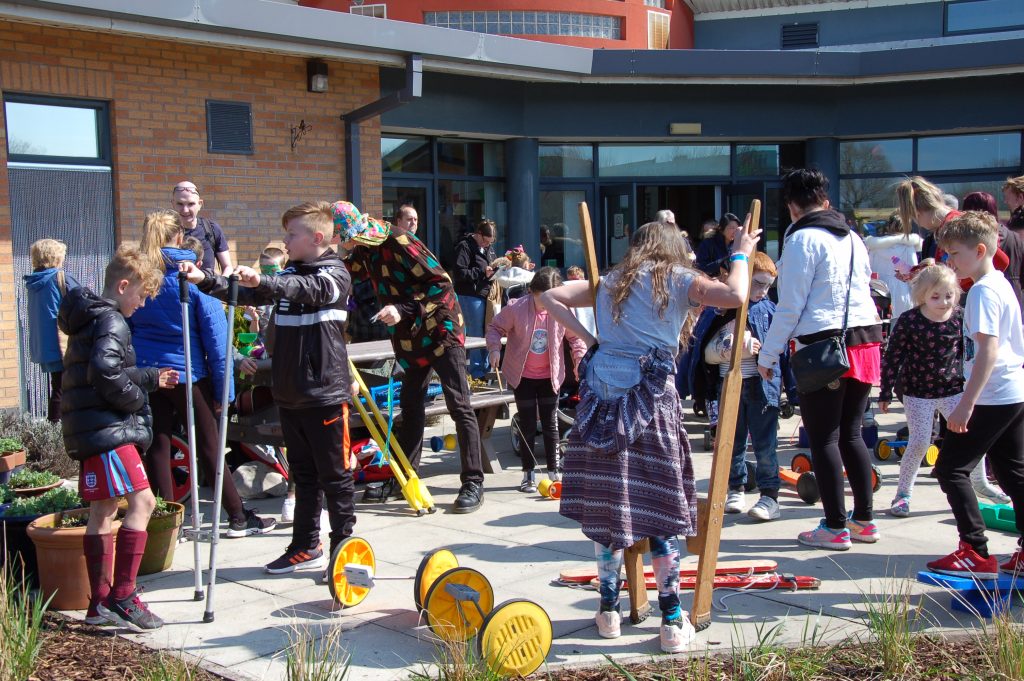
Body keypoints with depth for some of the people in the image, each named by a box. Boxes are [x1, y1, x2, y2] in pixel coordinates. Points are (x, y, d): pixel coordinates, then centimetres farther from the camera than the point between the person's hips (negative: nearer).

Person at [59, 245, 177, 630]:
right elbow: (105, 374, -24)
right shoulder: (110, 321, -11)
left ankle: (100, 604, 17)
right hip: (108, 429, -11)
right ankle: (121, 598, -12)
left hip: (89, 431, 11)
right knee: (142, 501, -13)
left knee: (103, 512, 12)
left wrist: (151, 378, 25)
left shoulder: (92, 317, 20)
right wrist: (138, 399, -11)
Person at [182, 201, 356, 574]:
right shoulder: (288, 276, 13)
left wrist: (263, 281, -47)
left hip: (325, 394, -7)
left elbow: (306, 289, -30)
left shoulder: (335, 275, -10)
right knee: (303, 474, 15)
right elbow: (245, 294, 7)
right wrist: (205, 279, -8)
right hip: (289, 395, 7)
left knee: (334, 475, 3)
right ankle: (306, 547, 25)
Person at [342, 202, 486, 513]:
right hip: (410, 336, 9)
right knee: (410, 406, 13)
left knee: (459, 405, -8)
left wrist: (404, 309, -29)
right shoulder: (364, 251, 5)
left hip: (440, 328, -9)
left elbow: (441, 283, -22)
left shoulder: (398, 240, -21)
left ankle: (473, 483, -6)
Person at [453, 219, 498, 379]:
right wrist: (482, 271, -17)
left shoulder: (488, 247, 16)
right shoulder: (465, 246, -9)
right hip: (470, 296, -8)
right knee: (477, 335, -3)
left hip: (486, 295, 8)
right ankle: (477, 373, 5)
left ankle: (486, 369, 20)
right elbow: (459, 273, -17)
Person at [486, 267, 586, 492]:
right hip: (522, 376, -1)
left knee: (551, 424, 8)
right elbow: (495, 328, -4)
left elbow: (575, 336, 2)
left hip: (550, 376, 1)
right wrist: (494, 347, -20)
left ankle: (554, 471, 18)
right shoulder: (516, 308, -17)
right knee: (527, 425, 4)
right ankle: (528, 474, 13)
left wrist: (579, 356, -13)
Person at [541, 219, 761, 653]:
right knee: (662, 505, 3)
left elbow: (549, 299, 17)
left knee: (605, 503, 10)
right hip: (651, 398, -3)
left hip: (601, 395, 3)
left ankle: (609, 610, 20)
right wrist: (741, 255, 9)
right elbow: (734, 296, -8)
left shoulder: (610, 282, 20)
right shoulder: (680, 281, 8)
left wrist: (587, 338, 13)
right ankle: (673, 622, 6)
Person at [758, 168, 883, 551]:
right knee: (851, 434, 16)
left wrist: (767, 356, -4)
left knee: (823, 439, 1)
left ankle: (835, 527, 6)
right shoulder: (851, 237, 14)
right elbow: (864, 290, 16)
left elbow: (790, 306, -11)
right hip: (864, 341, 7)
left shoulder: (802, 239, -8)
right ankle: (864, 520, 22)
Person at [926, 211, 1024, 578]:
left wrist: (966, 404, -24)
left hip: (993, 397, -10)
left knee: (950, 468, -3)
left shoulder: (983, 290, -15)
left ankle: (976, 554, -3)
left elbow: (988, 350, -22)